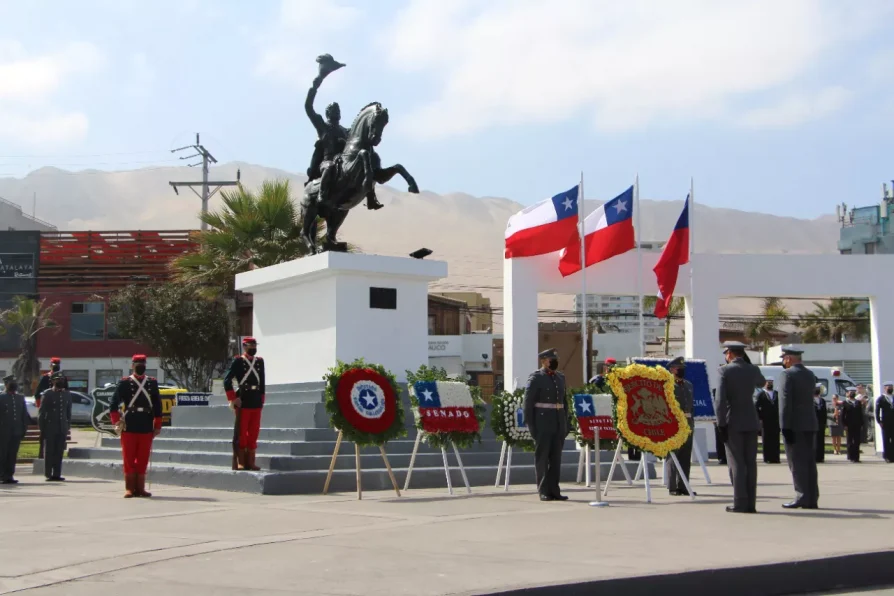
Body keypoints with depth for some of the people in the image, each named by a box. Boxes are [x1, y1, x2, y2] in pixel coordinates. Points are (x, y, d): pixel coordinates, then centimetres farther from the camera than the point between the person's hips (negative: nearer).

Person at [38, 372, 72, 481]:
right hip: (50, 428, -4)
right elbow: (41, 412, -3)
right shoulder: (47, 394, -2)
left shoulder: (67, 394, 11)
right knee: (49, 451, 0)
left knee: (59, 452, 4)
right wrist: (42, 428, -6)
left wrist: (68, 426, 10)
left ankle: (57, 474, 8)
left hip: (62, 428, 4)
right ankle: (48, 474, 5)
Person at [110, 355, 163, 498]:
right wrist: (117, 421, -6)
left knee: (143, 459, 5)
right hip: (129, 427, -2)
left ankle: (140, 488, 12)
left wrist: (157, 426, 6)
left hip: (147, 428, 2)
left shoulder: (153, 383, 10)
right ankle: (129, 489, 6)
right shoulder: (124, 383, 3)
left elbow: (157, 405, 10)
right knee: (129, 458, 0)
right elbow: (113, 403, 3)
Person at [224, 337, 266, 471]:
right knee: (242, 433, -1)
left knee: (254, 433, 7)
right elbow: (227, 380, -7)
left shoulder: (260, 361, 11)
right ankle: (241, 462, 4)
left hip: (256, 403, 5)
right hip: (243, 402, -5)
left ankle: (250, 462, 12)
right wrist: (233, 398, -11)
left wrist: (262, 399, 11)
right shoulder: (238, 361, -4)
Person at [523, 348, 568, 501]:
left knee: (556, 458, 8)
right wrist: (530, 424, -13)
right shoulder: (536, 377, -4)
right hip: (543, 424, -6)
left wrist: (566, 423, 11)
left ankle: (554, 490, 14)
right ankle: (543, 491, 5)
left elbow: (564, 401, 17)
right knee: (542, 458, 1)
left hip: (559, 424, 6)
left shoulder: (560, 377, 14)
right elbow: (528, 402, -8)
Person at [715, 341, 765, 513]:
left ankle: (740, 504, -5)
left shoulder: (725, 370, -8)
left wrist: (721, 424, -11)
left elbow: (720, 399, -15)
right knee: (750, 463, 6)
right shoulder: (753, 369, 6)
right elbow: (761, 382, 31)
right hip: (751, 423, 4)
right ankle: (751, 504, 6)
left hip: (733, 423, -4)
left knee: (737, 464, -3)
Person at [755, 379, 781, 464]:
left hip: (776, 421, 3)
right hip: (765, 421, -3)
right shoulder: (761, 394, 3)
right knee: (766, 440, -1)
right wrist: (760, 417, -8)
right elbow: (757, 407, -2)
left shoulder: (777, 393, 14)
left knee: (775, 440, 1)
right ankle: (767, 458, 1)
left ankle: (775, 458, 3)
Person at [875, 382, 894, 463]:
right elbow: (877, 411, 0)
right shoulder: (881, 399, 4)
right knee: (886, 440, 0)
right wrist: (879, 422, -8)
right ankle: (887, 457, 3)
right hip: (886, 423, -3)